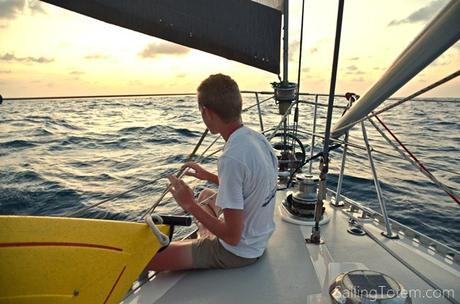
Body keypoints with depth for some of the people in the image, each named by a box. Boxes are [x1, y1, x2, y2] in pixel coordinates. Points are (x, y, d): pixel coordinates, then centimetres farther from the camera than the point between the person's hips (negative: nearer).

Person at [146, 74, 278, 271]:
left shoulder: (232, 158, -33)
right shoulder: (258, 138, -6)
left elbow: (233, 237, -27)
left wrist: (189, 204, -17)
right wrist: (209, 176, 13)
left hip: (238, 252, -8)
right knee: (206, 195, 31)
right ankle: (205, 240, 36)